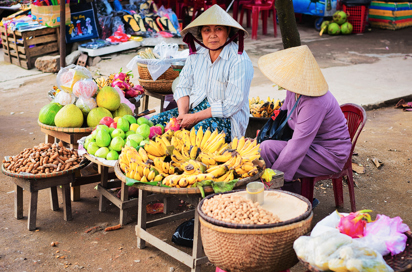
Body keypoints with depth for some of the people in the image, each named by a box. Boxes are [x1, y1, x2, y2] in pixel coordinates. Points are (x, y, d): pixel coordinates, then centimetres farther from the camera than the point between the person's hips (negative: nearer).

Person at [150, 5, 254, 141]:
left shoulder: (240, 61, -16)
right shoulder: (196, 55, 6)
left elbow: (232, 104, -19)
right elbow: (183, 87, 9)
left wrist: (195, 118, -20)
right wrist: (182, 113, -12)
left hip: (226, 118, -6)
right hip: (194, 108, 6)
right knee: (153, 122, -12)